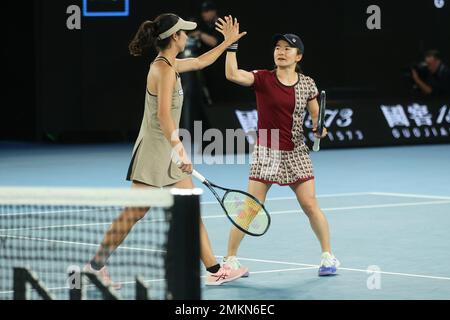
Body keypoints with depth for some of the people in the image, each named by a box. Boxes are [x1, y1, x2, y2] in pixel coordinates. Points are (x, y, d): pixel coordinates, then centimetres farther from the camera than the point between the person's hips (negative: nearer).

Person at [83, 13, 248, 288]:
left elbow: (201, 62, 32)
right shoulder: (164, 69, -18)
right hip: (154, 150, -10)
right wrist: (179, 149, -33)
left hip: (170, 152, 10)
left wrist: (227, 43, 39)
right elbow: (163, 114, -27)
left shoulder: (171, 65, 11)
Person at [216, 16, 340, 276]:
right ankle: (230, 258, 7)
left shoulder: (307, 84, 1)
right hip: (266, 154, -2)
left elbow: (316, 115, 12)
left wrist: (319, 129, -9)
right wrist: (231, 44, -28)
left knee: (311, 206, 0)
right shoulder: (263, 79, -7)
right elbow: (233, 74, -23)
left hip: (297, 154, 2)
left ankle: (328, 255, 15)